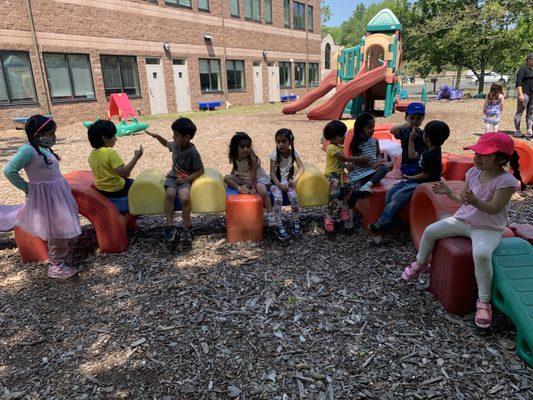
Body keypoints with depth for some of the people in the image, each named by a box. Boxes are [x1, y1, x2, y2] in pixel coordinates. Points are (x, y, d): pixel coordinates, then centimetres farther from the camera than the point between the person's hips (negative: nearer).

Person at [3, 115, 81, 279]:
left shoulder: (45, 149, 7)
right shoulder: (28, 150, -17)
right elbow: (9, 171, -20)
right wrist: (27, 188, -10)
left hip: (60, 194, 8)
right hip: (46, 197, -8)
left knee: (69, 230, 17)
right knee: (58, 233, 2)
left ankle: (66, 259, 36)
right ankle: (56, 266, 20)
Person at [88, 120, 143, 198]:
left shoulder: (92, 155, 0)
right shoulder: (110, 153, -25)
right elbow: (123, 173, -34)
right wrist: (136, 157, -31)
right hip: (117, 191, -8)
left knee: (128, 180, 32)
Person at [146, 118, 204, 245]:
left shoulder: (193, 152, -18)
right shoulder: (175, 145, -1)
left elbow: (200, 171, -13)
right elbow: (166, 143, 25)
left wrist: (186, 179, -20)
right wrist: (158, 137, 7)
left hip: (186, 179, -4)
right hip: (173, 176, 5)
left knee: (185, 198, -32)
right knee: (170, 194, -27)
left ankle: (186, 228, -15)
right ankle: (170, 226, -21)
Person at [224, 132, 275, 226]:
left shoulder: (252, 158, -26)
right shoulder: (235, 157, -10)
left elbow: (254, 174, -25)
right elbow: (235, 168, 9)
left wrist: (254, 188, -26)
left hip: (258, 178, -6)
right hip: (243, 179, 6)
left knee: (263, 191, -35)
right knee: (227, 178, -9)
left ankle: (270, 214, -24)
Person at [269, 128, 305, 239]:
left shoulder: (294, 153, -4)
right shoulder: (274, 155, -11)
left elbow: (301, 168, -8)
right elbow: (272, 173, -12)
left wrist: (294, 180, -21)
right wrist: (279, 185, -24)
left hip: (288, 181, 2)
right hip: (276, 182, -2)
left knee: (293, 197, -26)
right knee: (278, 198, -29)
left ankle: (295, 221, -3)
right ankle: (279, 226, -19)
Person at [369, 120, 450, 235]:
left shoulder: (432, 156, -22)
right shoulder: (429, 151, 9)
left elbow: (425, 175, -20)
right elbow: (412, 156, 22)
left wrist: (410, 177, -7)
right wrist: (411, 140, 18)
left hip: (422, 183, -10)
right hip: (416, 180, 10)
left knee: (397, 196, -22)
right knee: (390, 192, -1)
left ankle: (382, 224, -16)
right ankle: (387, 219, 0)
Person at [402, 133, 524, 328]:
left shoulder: (507, 181, -16)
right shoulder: (473, 172, 2)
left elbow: (494, 208, -22)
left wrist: (475, 201, -39)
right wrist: (448, 192, -7)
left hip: (488, 228, -6)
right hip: (463, 219, 6)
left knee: (481, 254, -33)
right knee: (430, 231, -3)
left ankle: (484, 301, -13)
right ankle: (421, 263, 25)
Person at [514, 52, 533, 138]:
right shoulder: (523, 69, -5)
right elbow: (519, 83, -13)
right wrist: (520, 94, -21)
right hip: (525, 93, -8)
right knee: (520, 112, -3)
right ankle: (517, 131, 1)